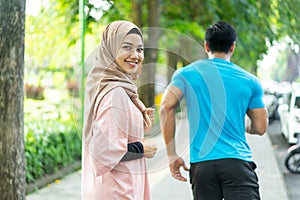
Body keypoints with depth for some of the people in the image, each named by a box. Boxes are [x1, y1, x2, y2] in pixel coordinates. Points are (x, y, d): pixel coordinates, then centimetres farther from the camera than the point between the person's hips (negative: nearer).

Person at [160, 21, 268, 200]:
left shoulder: (187, 74, 7)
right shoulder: (250, 81, 8)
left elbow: (166, 106, -8)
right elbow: (260, 128, 11)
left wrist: (172, 154, -3)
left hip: (201, 164, 1)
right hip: (237, 162, -1)